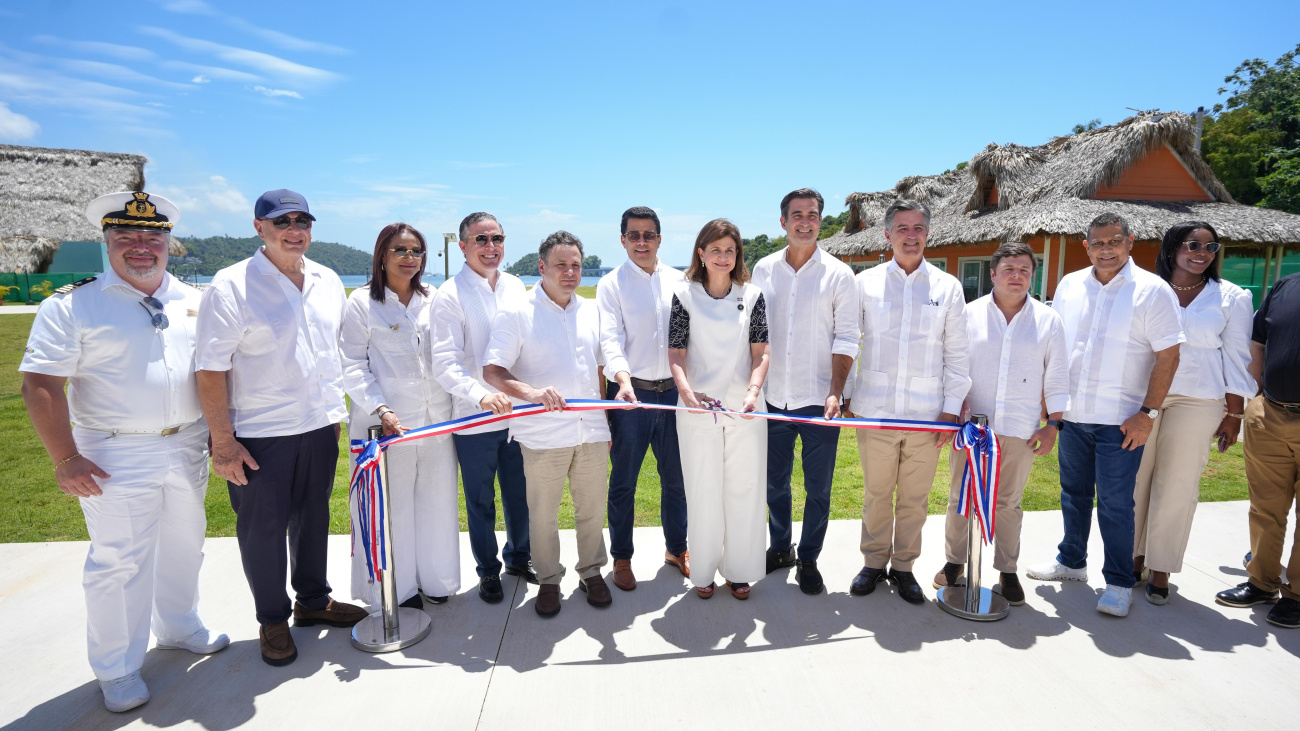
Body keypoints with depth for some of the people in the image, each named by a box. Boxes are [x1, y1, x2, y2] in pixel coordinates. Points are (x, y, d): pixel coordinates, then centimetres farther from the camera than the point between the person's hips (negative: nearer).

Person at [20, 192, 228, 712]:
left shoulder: (192, 300, 7)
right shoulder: (72, 305, -7)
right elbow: (40, 386, -10)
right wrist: (66, 459, -14)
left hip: (188, 448, 5)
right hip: (117, 457, -4)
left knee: (184, 545, 18)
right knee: (118, 561, 3)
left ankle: (178, 627, 40)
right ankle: (117, 669, 22)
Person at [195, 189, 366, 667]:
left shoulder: (328, 282, 7)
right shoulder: (231, 286, -10)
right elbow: (211, 368, -12)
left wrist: (339, 411, 14)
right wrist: (222, 442, -13)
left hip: (320, 428, 5)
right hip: (259, 435, -5)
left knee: (313, 517, 18)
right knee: (262, 528, 8)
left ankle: (313, 600, 36)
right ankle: (273, 619, 27)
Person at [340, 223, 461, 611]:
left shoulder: (433, 299, 10)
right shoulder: (362, 302, -2)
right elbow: (352, 366, -5)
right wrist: (380, 410, -17)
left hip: (437, 418, 4)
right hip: (387, 424, -4)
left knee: (437, 502, 13)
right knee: (392, 508, 5)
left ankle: (435, 579, 32)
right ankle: (398, 590, 23)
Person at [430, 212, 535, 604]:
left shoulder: (516, 287, 6)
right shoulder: (450, 295, -10)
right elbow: (445, 362, -18)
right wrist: (480, 395, -33)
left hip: (518, 412, 4)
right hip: (474, 420, -4)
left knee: (520, 493, 17)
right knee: (481, 501, 11)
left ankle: (519, 557, 39)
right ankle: (488, 571, 31)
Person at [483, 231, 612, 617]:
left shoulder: (592, 310, 11)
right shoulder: (517, 313, -5)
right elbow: (492, 371, -12)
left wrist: (607, 422, 16)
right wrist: (532, 392, -30)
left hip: (591, 431, 4)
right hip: (543, 435, -4)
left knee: (592, 509, 14)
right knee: (543, 514, 9)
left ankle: (591, 571, 35)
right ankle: (548, 580, 29)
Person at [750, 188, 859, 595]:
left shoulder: (838, 274, -2)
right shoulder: (764, 270, 5)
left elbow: (846, 339, -4)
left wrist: (835, 393, -14)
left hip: (819, 400, -2)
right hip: (773, 398, 3)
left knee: (818, 487, 7)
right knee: (775, 481, 15)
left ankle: (808, 560, 26)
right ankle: (780, 548, 35)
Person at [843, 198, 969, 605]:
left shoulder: (948, 286, 6)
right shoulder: (866, 282, 4)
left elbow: (957, 354, 7)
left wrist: (952, 408, 1)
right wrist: (843, 393, 3)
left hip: (928, 414, 1)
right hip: (874, 411, 0)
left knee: (915, 497, 10)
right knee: (876, 493, 10)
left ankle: (903, 566, 28)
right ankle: (874, 562, 28)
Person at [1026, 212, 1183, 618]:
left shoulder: (1152, 291, -7)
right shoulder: (1070, 285, 6)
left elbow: (1168, 357, -8)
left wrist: (1148, 413, -13)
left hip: (1121, 420, -4)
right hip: (1072, 413, 5)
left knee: (1115, 503, 1)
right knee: (1073, 493, 16)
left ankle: (1119, 583, 16)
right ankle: (1071, 562, 32)